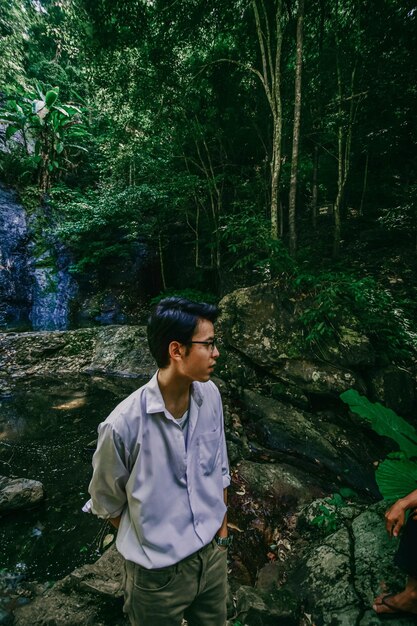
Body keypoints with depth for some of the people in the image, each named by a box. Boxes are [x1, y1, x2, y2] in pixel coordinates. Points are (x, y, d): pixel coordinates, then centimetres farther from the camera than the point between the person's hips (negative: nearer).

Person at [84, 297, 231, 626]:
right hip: (160, 571, -4)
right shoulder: (124, 424, -29)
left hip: (214, 555, 5)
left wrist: (221, 528, 10)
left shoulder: (210, 395, -13)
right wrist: (154, 546, 1)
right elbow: (106, 501, -10)